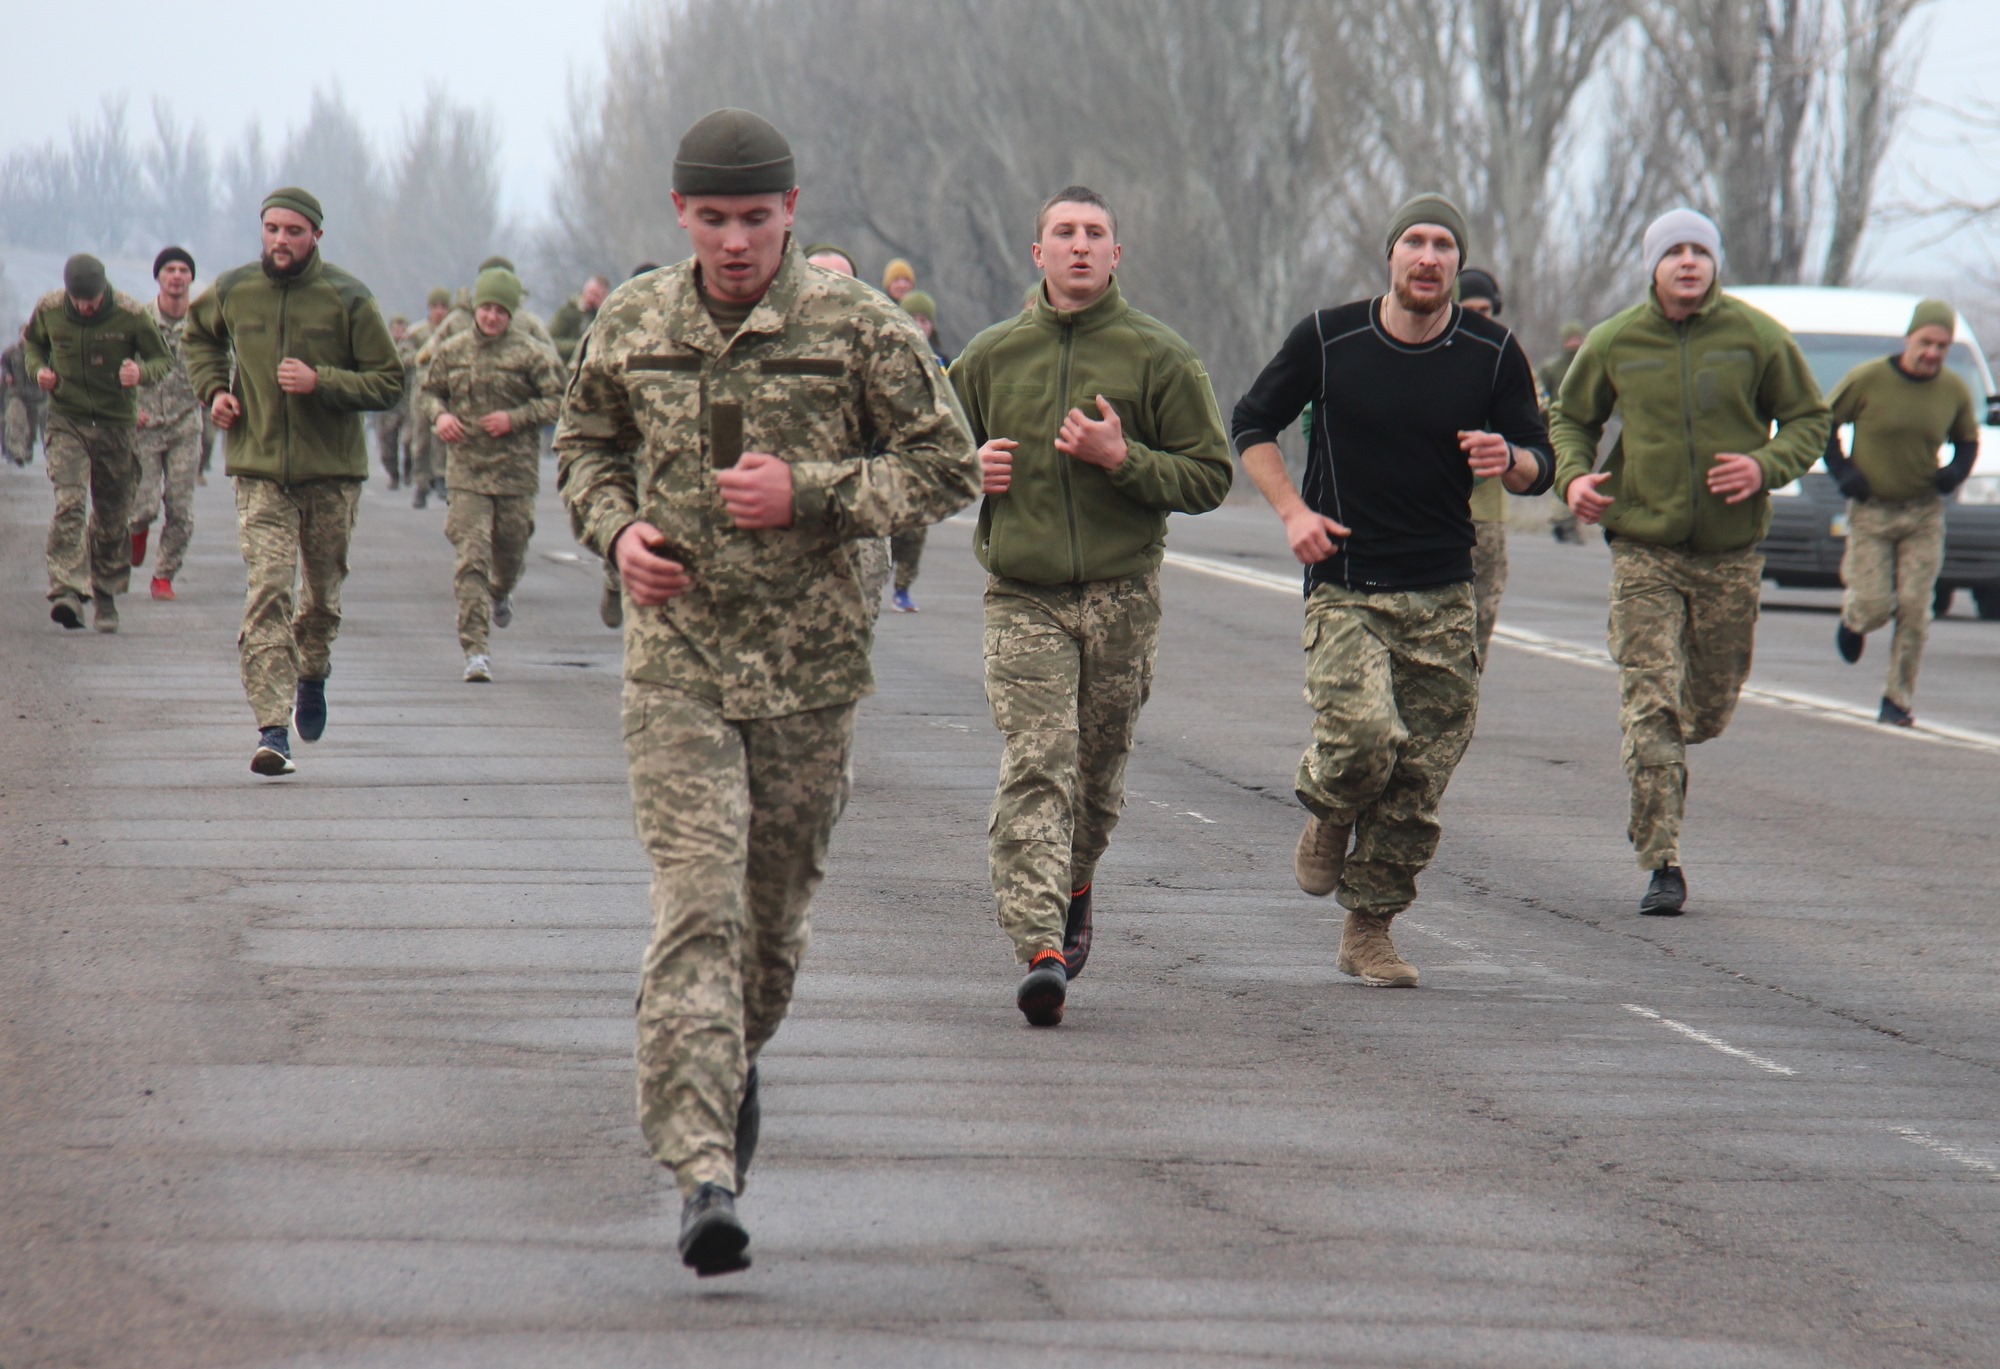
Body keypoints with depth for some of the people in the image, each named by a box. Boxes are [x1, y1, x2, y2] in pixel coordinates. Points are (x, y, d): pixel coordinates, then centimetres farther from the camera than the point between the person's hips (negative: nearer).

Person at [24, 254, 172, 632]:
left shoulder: (131, 315, -12)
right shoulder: (48, 310, -6)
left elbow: (163, 360, -1)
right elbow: (33, 342, 16)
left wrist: (141, 372, -24)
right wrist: (38, 370, -5)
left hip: (115, 424, 0)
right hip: (66, 420, 0)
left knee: (113, 516, 7)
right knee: (68, 502, -20)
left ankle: (106, 596, 25)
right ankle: (66, 591, -28)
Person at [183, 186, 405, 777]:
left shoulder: (348, 300, -7)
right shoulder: (232, 291, 1)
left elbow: (389, 383, -6)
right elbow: (198, 335, 24)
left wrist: (319, 381, -19)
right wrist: (212, 387, 6)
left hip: (332, 470, 0)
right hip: (258, 469, 0)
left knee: (322, 593, 13)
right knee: (267, 592, -13)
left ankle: (312, 675, 45)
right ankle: (272, 729, -18)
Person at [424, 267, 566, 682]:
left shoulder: (531, 354, -3)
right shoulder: (452, 352, 5)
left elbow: (558, 400, -3)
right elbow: (431, 391, 18)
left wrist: (514, 418, -14)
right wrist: (439, 415, -4)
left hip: (516, 471, 0)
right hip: (466, 470, 0)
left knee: (510, 551, 14)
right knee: (471, 558, -10)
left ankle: (500, 593, 52)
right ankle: (474, 651, -12)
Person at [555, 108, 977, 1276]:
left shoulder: (859, 327, -6)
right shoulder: (632, 324, 3)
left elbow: (948, 468, -3)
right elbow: (586, 445, 20)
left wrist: (807, 494, -15)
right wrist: (617, 530, -2)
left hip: (811, 664, 0)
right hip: (677, 662, 0)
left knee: (779, 905, 14)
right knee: (697, 906, -13)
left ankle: (739, 1061, 45)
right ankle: (706, 1174, -19)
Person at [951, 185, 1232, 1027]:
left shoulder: (1158, 357, 2)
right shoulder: (990, 358, 9)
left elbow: (1211, 477, 0)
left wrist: (1123, 459, -15)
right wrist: (971, 468, -1)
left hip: (1123, 596, 0)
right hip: (1023, 598, 0)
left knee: (1097, 772, 11)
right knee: (1035, 770, -14)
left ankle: (1074, 894, 39)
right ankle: (1039, 949, -22)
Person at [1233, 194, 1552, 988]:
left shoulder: (1493, 355, 0)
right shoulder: (1329, 340, -3)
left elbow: (1539, 467, 8)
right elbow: (1252, 423, 10)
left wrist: (1510, 462, -17)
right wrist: (1292, 511, -4)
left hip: (1442, 597, 2)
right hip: (1343, 587, -2)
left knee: (1419, 778, 2)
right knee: (1363, 737, -23)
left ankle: (1368, 934, 18)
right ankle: (1326, 814, 13)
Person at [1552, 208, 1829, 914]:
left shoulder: (1757, 337, -3)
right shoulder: (1614, 342, 0)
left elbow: (1810, 419, 6)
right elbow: (1571, 419, 15)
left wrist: (1767, 465, -13)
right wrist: (1572, 476, -6)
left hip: (1730, 551, 1)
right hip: (1644, 547, -1)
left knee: (1711, 707, 11)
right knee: (1650, 703, -11)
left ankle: (1655, 784, 46)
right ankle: (1662, 864, -9)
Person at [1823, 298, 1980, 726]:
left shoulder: (1955, 393, -1)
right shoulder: (1867, 379, -11)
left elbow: (1968, 441, 16)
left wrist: (1956, 471, -4)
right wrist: (1841, 470, -9)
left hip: (1924, 514, 2)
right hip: (1870, 511, -2)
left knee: (1914, 610, -4)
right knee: (1875, 606, -5)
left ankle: (1898, 699, 7)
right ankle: (1852, 617, 33)